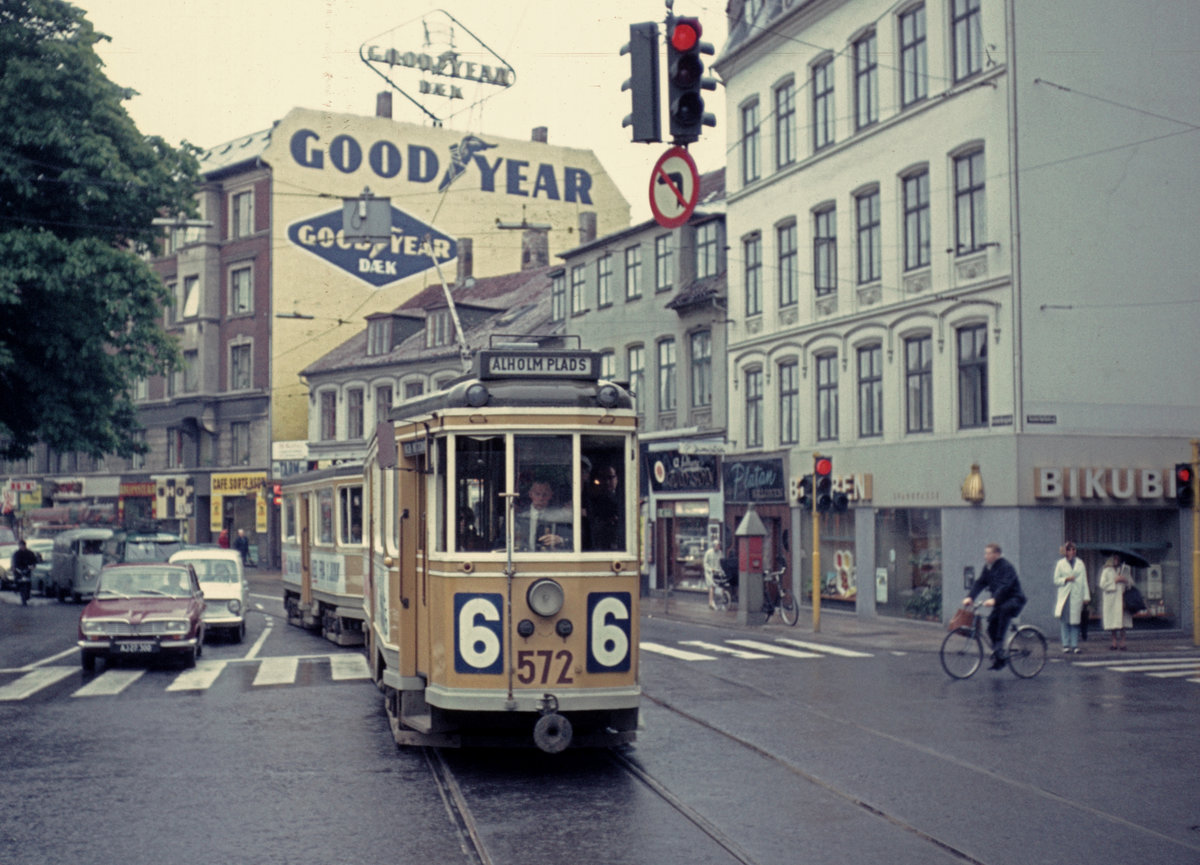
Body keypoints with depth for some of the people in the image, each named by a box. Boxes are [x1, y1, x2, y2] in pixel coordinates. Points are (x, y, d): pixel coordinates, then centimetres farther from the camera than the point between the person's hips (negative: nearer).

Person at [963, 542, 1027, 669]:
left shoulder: (1006, 566, -18)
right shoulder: (987, 567, 7)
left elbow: (1004, 586, -31)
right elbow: (979, 582, -1)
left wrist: (994, 600, -45)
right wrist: (970, 597, -16)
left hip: (1014, 599, -8)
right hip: (1000, 602, 8)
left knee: (1004, 609, -38)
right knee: (991, 627, -1)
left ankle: (999, 643, -35)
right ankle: (998, 658, 10)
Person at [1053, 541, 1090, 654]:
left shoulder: (1080, 563, 10)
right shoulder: (1060, 564, 7)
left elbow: (1084, 580, 10)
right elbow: (1056, 580, 7)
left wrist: (1086, 596, 4)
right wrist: (1066, 579, -10)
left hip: (1076, 596, 1)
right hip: (1064, 596, -1)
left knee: (1075, 621, -1)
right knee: (1064, 621, -5)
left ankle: (1075, 645, 2)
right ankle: (1066, 645, 0)